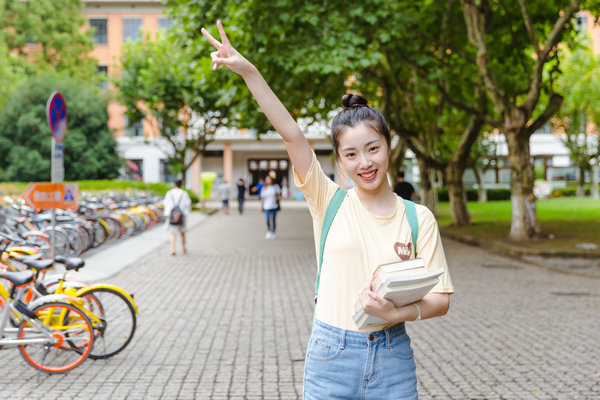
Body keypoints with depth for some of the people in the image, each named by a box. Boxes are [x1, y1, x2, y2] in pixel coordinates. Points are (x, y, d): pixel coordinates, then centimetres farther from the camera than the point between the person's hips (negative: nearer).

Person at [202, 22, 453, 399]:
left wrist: (397, 312, -18)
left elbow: (440, 298, 1)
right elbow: (292, 135, -9)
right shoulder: (329, 201, 1)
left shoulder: (418, 217, 1)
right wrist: (248, 71, -16)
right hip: (330, 357, 0)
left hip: (392, 359, 1)